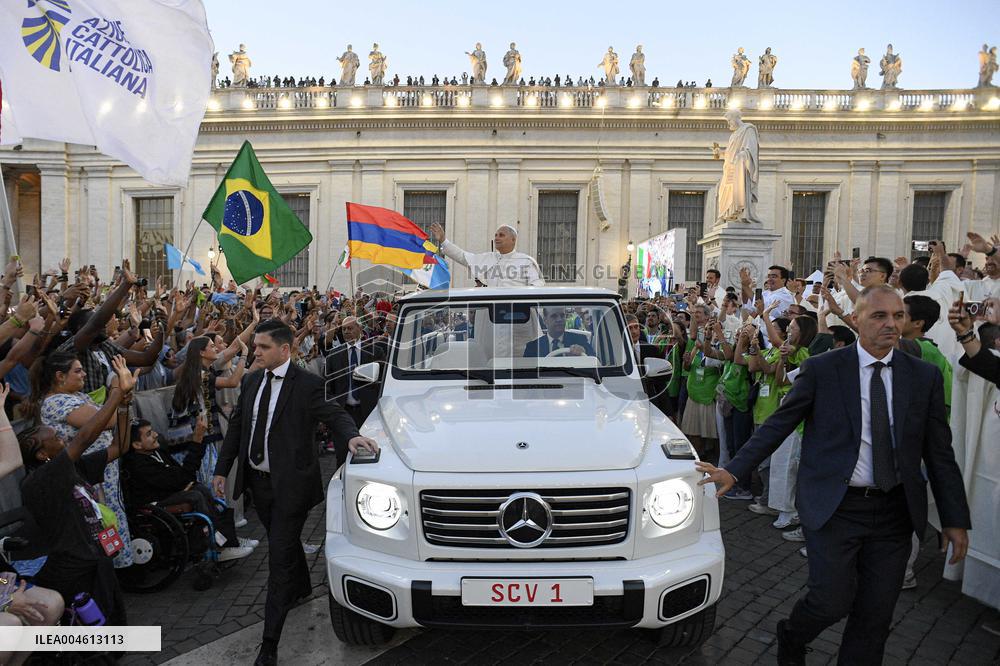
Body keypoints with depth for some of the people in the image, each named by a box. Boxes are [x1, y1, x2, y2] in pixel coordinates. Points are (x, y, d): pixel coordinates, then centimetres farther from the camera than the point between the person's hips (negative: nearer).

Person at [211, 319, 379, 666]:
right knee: (284, 542, 26)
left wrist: (352, 435, -41)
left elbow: (334, 414, -19)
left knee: (280, 558, -3)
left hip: (289, 484, -6)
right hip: (258, 480, 6)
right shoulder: (251, 381, 5)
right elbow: (237, 426, 10)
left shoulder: (307, 384, -14)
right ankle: (301, 587, 53)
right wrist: (222, 469, 10)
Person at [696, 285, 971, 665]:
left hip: (894, 513, 3)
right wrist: (734, 470, -9)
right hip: (835, 506, -3)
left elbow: (939, 452, 7)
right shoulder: (821, 370, -5)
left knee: (875, 616, 9)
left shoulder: (924, 376, 4)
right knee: (832, 602, -5)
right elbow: (778, 425, -3)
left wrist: (955, 519, 6)